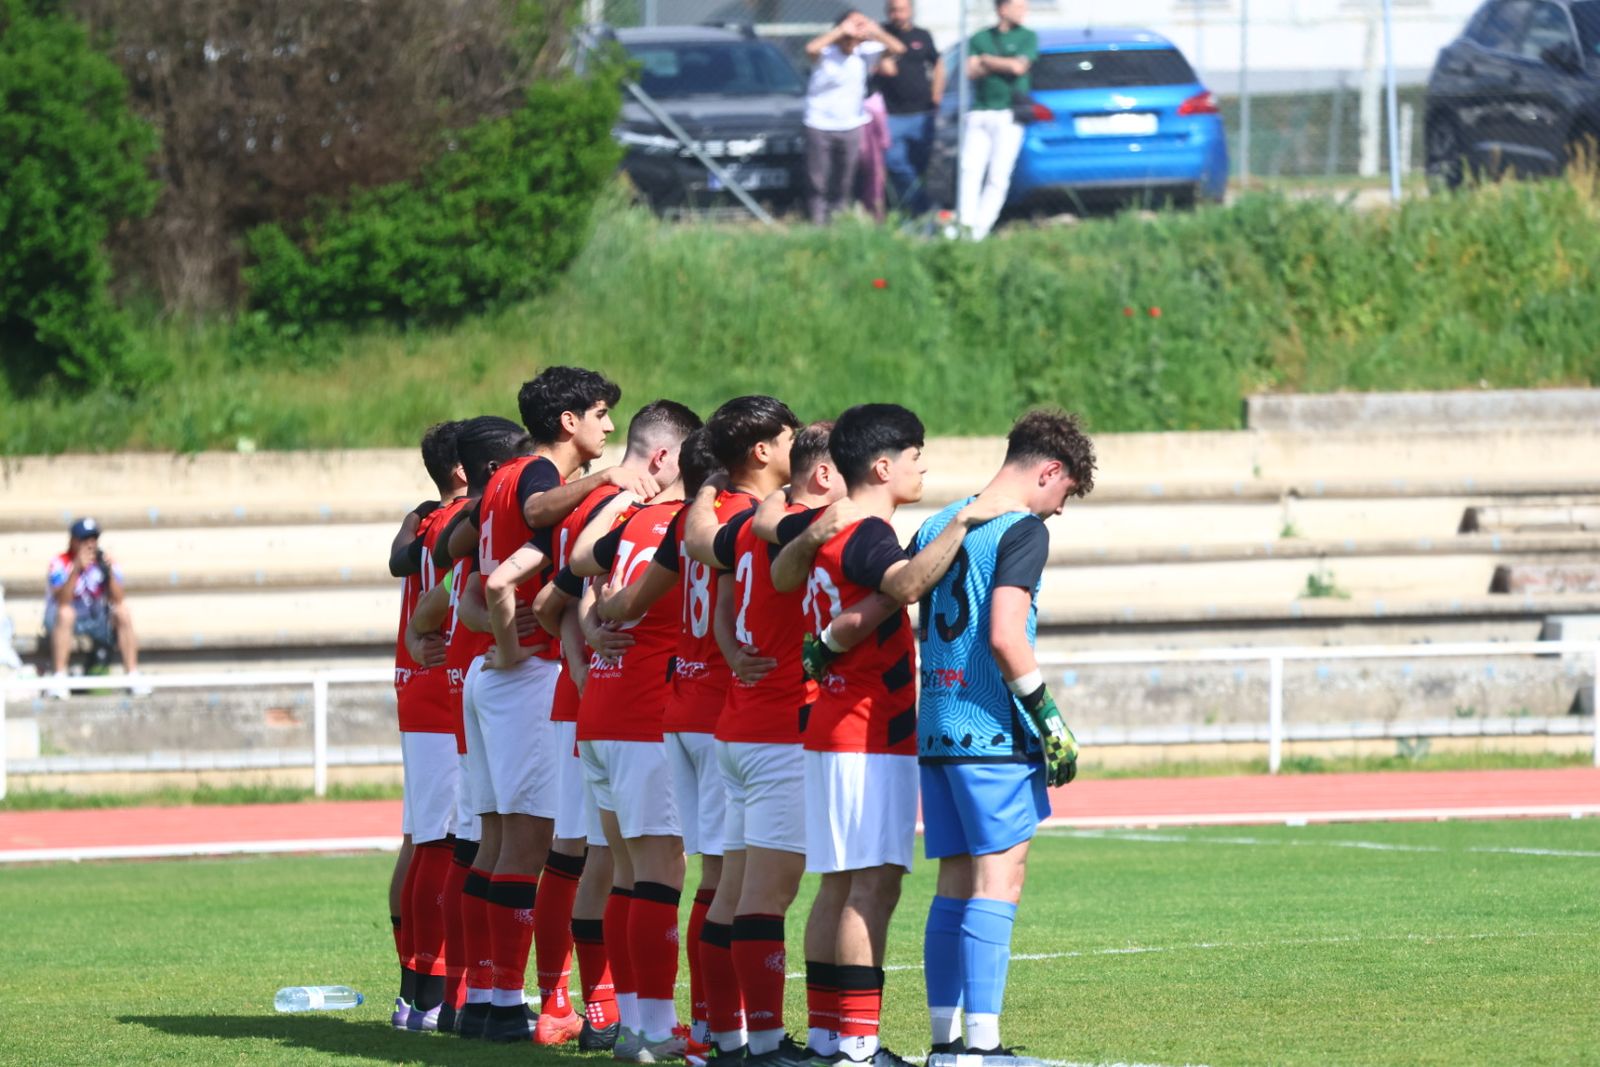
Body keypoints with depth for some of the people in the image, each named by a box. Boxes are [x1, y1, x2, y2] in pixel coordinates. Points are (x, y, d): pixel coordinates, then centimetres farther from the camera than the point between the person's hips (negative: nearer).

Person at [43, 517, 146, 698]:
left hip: (97, 620, 4)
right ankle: (58, 677, -36)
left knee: (123, 613, -21)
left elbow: (117, 600, -16)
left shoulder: (104, 563, -5)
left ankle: (133, 675, -19)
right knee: (65, 613, -36)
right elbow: (62, 601, -30)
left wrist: (109, 572, -30)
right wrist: (77, 569, -39)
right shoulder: (60, 564, -15)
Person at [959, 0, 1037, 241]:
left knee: (998, 176, -9)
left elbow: (1019, 67, -6)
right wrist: (1002, 65, -8)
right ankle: (965, 225, -13)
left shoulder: (1028, 37, 9)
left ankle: (980, 229, -10)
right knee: (970, 170, -9)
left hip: (1007, 116, -2)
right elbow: (971, 71, 1)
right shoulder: (980, 38, 14)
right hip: (979, 114, 2)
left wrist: (986, 61, 3)